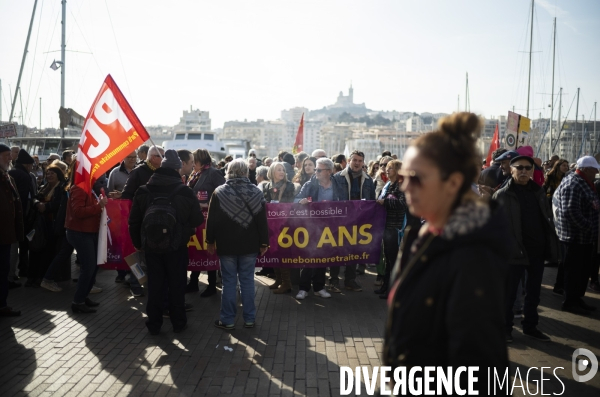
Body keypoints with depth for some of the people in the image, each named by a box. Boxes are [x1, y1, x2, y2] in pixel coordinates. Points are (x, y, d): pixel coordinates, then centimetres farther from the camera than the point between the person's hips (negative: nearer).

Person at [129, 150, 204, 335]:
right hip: (177, 247, -2)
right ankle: (178, 322, 21)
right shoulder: (185, 191, -10)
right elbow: (197, 220, -3)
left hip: (151, 246, 2)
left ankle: (154, 324, 18)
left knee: (155, 285, 11)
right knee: (176, 285, 11)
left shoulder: (143, 191, -1)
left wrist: (138, 243, 16)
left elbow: (134, 222, 5)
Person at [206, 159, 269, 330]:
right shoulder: (256, 192, -2)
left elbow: (212, 220, -5)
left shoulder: (219, 192, -6)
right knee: (247, 281, 8)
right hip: (249, 245, 1)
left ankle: (227, 320, 10)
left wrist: (210, 241, 6)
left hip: (226, 245, -1)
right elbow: (262, 220, -1)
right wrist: (264, 243, 5)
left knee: (229, 282, 4)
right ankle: (249, 319, 14)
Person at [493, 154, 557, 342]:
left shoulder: (538, 191, 10)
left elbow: (547, 219, 15)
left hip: (537, 250, 5)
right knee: (509, 292, 4)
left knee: (533, 292, 15)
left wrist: (551, 244, 8)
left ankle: (530, 326, 28)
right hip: (515, 251, -5)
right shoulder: (502, 195, -7)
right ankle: (505, 328, 18)